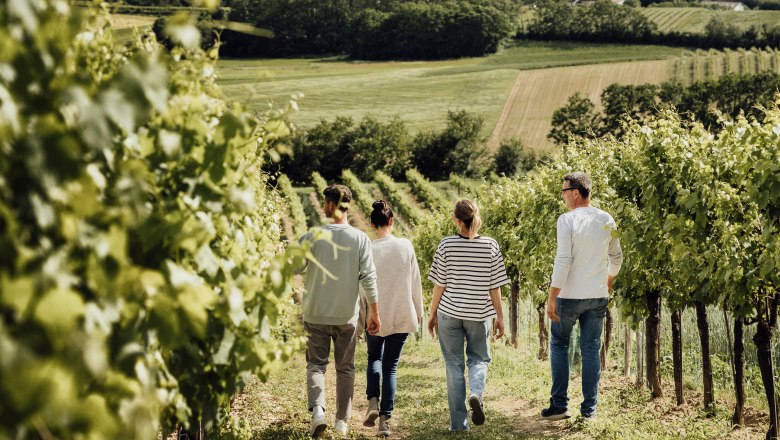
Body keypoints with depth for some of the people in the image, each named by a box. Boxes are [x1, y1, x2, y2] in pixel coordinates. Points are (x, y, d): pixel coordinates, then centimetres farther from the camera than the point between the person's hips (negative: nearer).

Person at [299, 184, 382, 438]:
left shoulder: (312, 237, -10)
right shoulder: (360, 239, -7)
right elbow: (368, 278, -8)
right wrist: (374, 313, -1)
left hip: (315, 313, -1)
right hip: (347, 315, 1)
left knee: (316, 364, 9)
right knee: (345, 367, 14)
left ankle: (317, 410, -14)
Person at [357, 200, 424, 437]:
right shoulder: (405, 246, -5)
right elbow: (415, 282, 2)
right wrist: (418, 311, 14)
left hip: (376, 315, -1)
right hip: (402, 315, 1)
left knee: (374, 358, 23)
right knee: (391, 366, 10)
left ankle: (373, 401, 1)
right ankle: (385, 419, 3)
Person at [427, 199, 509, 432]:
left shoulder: (446, 245, -7)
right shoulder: (490, 245, -5)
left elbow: (439, 285, -3)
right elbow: (495, 286, -2)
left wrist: (432, 313, 9)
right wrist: (500, 316, 8)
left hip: (449, 314, 0)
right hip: (480, 314, 1)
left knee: (454, 365, 8)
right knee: (478, 358, 19)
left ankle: (458, 423, 7)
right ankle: (476, 393, -12)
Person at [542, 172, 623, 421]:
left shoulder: (567, 220, -13)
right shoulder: (607, 220, 4)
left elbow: (563, 260, -18)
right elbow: (616, 257, 15)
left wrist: (552, 297, -15)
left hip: (570, 295, -4)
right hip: (598, 296, 4)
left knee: (559, 345, 11)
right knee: (591, 350, 9)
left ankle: (559, 404, 7)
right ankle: (589, 409, 10)